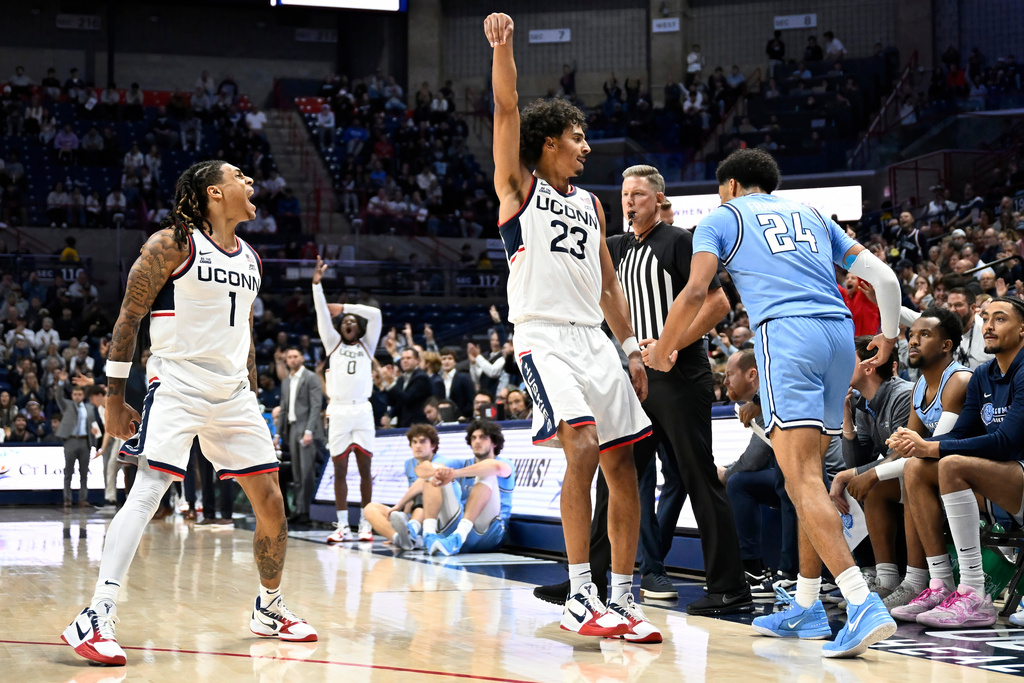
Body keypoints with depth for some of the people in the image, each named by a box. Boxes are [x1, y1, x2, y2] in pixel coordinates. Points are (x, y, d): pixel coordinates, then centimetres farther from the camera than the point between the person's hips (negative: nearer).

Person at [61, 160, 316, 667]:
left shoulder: (250, 259, 15)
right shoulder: (173, 243, -6)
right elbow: (128, 317, -6)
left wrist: (251, 398, 22)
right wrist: (115, 399, -9)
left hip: (233, 393, 7)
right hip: (177, 387, -7)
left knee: (271, 502, 8)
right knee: (147, 492, -21)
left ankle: (268, 610, 27)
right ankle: (96, 619, -25)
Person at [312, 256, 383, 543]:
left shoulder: (367, 346, 14)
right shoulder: (333, 344, 14)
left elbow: (375, 314, 3)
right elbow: (323, 315, 3)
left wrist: (344, 307, 5)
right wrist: (317, 284, -6)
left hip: (362, 409, 0)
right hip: (338, 410, 0)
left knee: (365, 468, -1)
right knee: (339, 469, 0)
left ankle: (366, 524, 3)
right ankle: (343, 526, 1)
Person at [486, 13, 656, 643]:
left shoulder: (591, 205, 21)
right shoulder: (519, 185, 5)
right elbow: (507, 109, -9)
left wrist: (633, 350, 14)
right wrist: (503, 46, -21)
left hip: (594, 340, 7)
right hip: (544, 337, -7)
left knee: (623, 465, 1)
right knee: (583, 450, -23)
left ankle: (622, 599, 7)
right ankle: (579, 597, -19)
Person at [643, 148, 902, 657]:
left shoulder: (721, 219, 16)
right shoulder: (811, 215, 28)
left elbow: (695, 293, 1)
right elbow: (884, 276, 22)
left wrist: (662, 350, 16)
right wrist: (889, 335, 38)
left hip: (785, 333, -6)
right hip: (840, 331, 6)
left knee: (804, 481, -13)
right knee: (805, 476, 17)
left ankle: (864, 605, -29)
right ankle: (805, 609, 21)